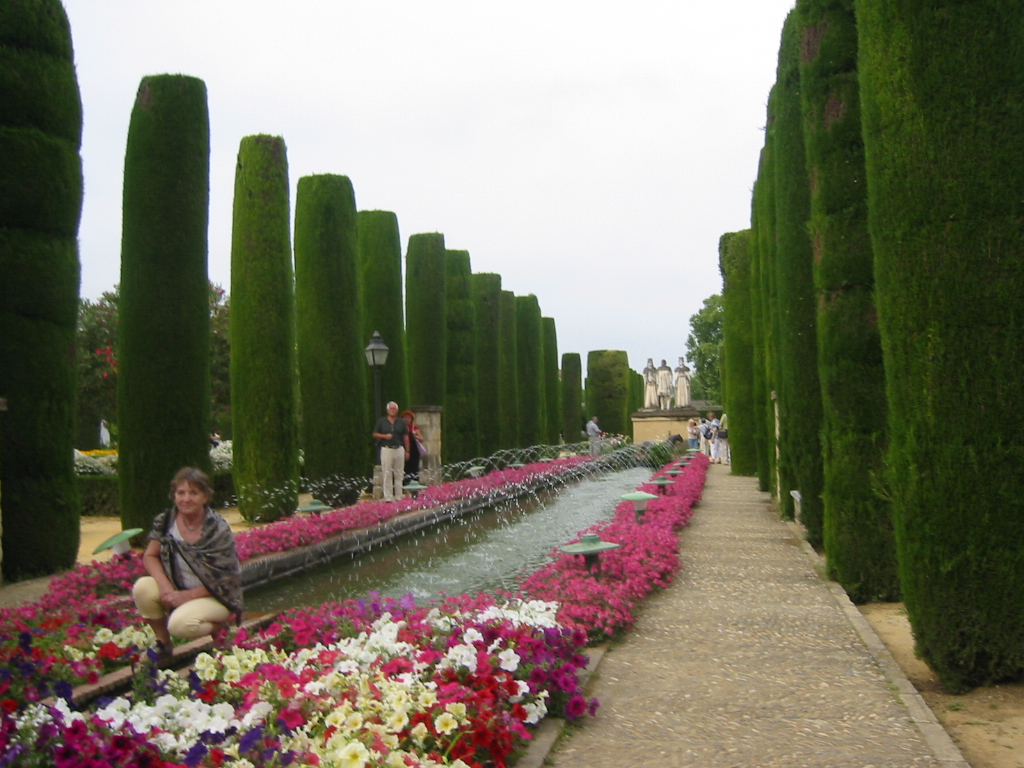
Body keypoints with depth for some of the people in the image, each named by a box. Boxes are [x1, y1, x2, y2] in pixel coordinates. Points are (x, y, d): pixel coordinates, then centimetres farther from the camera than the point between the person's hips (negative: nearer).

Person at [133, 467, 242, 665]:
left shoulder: (218, 530, -19)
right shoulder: (164, 522, -6)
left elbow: (225, 579, -15)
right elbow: (150, 556, -2)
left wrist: (188, 595, -20)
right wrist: (166, 587, -19)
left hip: (217, 597, -5)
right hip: (179, 591, 5)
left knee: (179, 624, -31)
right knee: (142, 588, -22)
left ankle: (218, 627, 3)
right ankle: (163, 645, 0)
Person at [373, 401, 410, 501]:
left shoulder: (402, 422, 9)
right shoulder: (381, 421, 5)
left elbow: (405, 437, 11)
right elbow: (375, 434, 6)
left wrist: (407, 451, 7)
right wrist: (385, 436, -12)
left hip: (399, 449, 2)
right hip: (386, 449, -2)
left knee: (398, 474, 5)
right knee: (387, 474, -5)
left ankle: (398, 497, 11)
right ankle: (388, 497, -3)